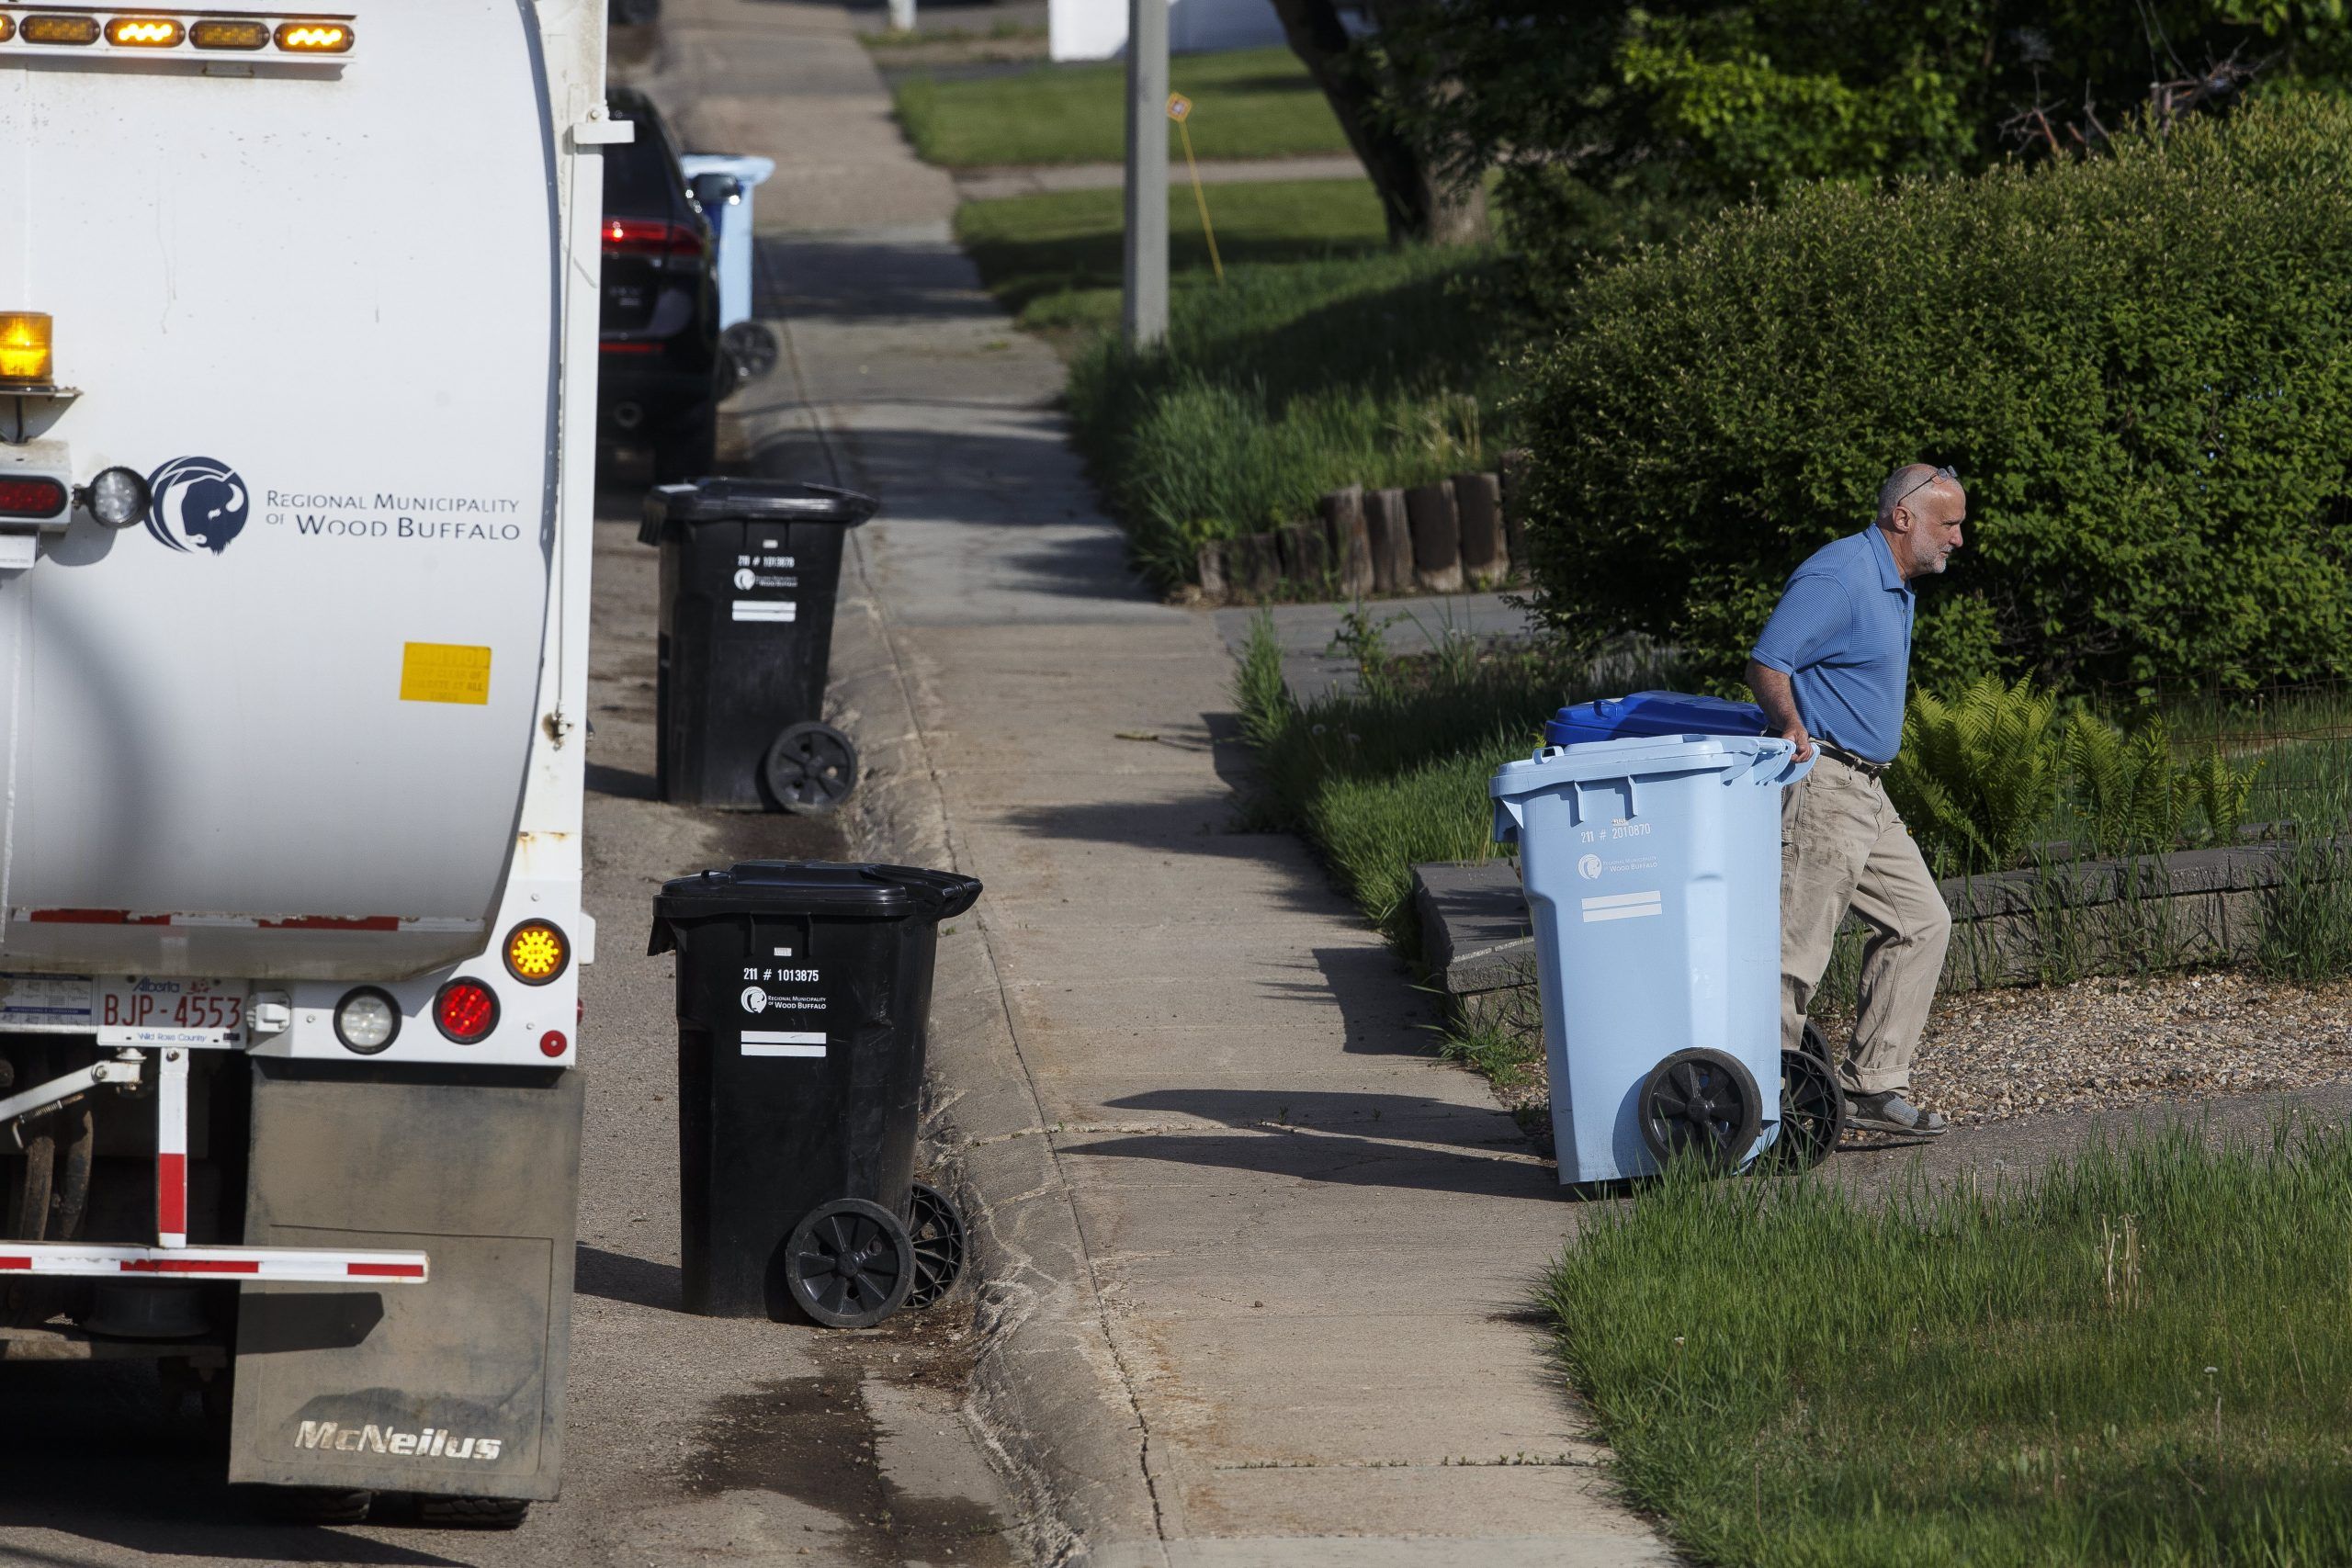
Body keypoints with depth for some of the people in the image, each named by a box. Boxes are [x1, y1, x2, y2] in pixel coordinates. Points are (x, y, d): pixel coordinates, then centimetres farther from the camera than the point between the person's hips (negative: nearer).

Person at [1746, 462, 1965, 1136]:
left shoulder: (1895, 587, 18)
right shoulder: (1838, 577, -14)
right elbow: (1766, 664, -22)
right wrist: (1793, 728, -37)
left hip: (1865, 793, 10)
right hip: (1821, 784, -10)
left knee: (1920, 921, 9)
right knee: (1794, 949, -9)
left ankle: (1872, 1087, 12)